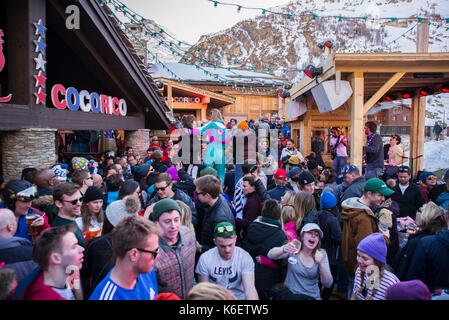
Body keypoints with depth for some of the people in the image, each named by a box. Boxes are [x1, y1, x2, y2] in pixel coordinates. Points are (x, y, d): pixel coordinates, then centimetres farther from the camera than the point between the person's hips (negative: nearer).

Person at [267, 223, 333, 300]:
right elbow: (270, 255, -17)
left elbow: (328, 284, -9)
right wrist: (283, 249, -38)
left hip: (312, 297, 1)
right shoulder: (294, 248, -5)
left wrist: (320, 264, -27)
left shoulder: (321, 254, -2)